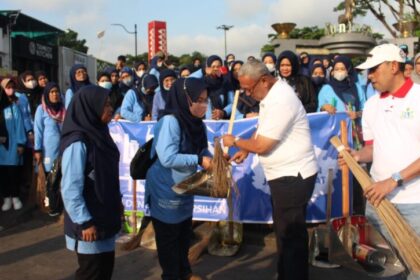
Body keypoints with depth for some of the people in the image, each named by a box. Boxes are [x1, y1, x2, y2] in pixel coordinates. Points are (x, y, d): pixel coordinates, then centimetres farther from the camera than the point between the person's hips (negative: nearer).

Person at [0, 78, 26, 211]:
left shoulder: (14, 105, 1)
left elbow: (19, 124, -2)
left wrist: (20, 143, -7)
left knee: (13, 171, 3)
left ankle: (15, 197, 16)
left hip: (13, 144, -1)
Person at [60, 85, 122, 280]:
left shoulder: (98, 133, 3)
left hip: (105, 214, 8)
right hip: (89, 221, -8)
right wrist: (84, 222, -20)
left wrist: (117, 202, 15)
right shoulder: (77, 143, -23)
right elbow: (70, 189, -23)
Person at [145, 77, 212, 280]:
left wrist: (213, 158, -10)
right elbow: (167, 158, -31)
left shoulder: (197, 124, -1)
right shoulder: (170, 121, -26)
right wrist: (199, 160, -28)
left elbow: (201, 152, 9)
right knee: (168, 236, 8)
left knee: (184, 232, 21)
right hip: (166, 190, -8)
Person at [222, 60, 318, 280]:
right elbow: (262, 129, 22)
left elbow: (261, 146, -22)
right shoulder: (270, 94, 8)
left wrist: (235, 142, -5)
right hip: (283, 174, 10)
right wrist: (246, 149, 7)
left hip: (294, 176, -10)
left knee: (291, 236, 1)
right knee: (284, 232, 21)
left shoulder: (281, 101, -24)